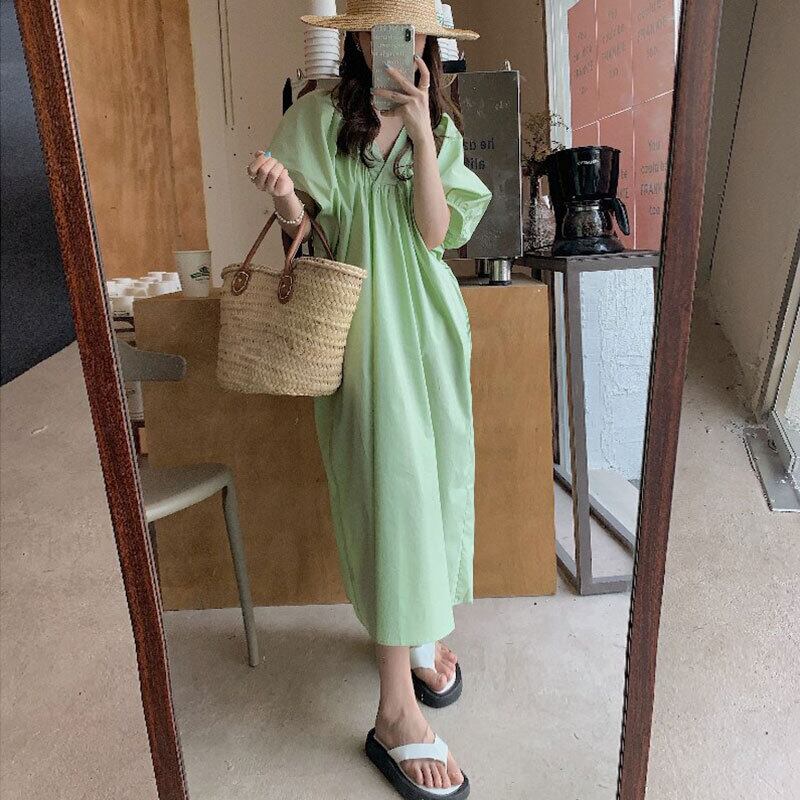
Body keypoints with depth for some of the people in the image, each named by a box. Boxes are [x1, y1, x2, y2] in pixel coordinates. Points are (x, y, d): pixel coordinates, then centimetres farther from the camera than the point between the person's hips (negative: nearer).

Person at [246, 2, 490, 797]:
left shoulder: (440, 126, 9)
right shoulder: (318, 116, 0)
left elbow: (436, 233, -6)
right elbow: (302, 227, -1)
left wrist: (422, 135, -13)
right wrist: (283, 195, -22)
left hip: (428, 325, 4)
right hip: (359, 328, -4)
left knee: (432, 478, 8)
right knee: (391, 489, -11)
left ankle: (421, 624, 34)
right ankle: (396, 710, 0)